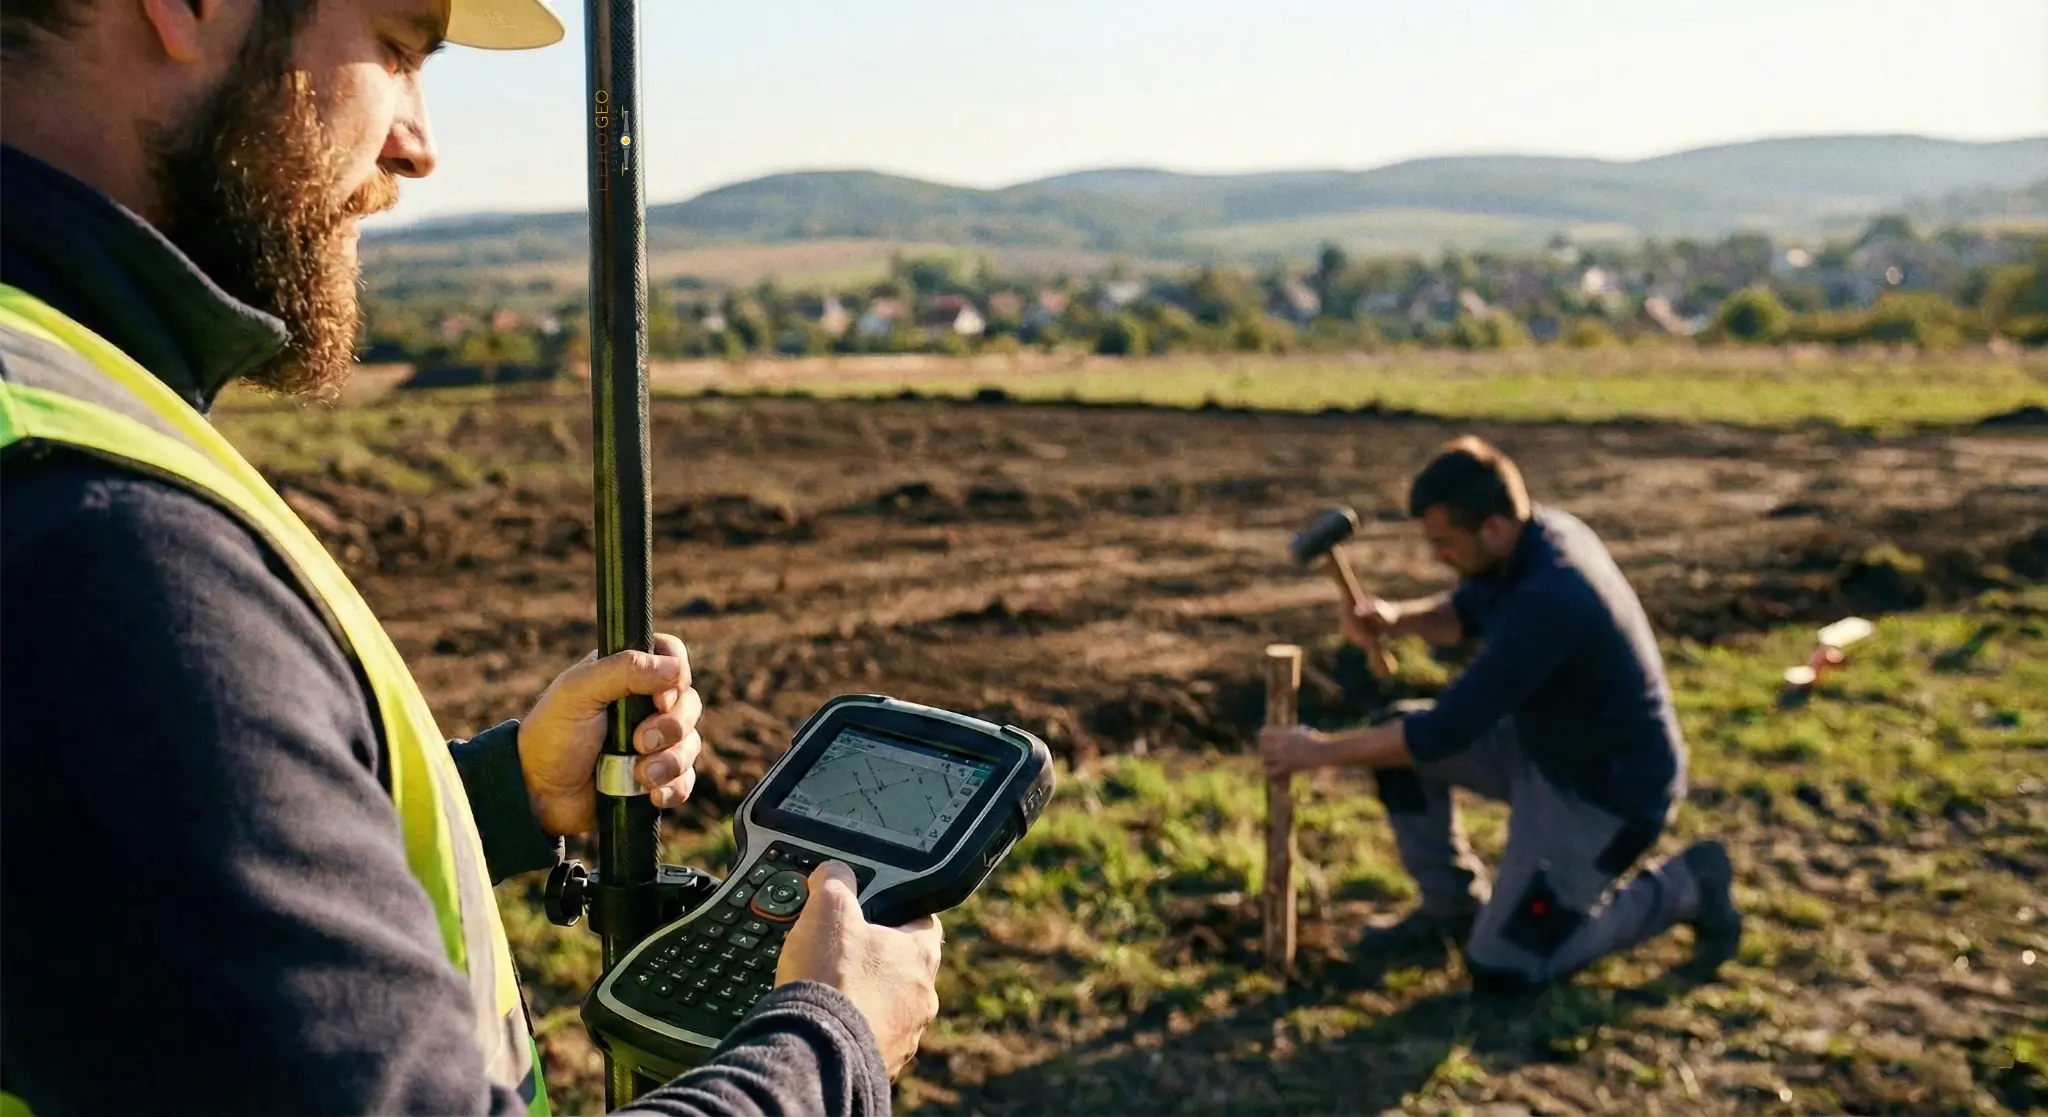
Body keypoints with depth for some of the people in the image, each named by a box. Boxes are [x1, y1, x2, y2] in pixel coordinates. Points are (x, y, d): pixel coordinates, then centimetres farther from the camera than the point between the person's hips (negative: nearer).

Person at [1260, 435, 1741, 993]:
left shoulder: (1548, 601, -35)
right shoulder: (1540, 530, -8)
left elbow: (1448, 730, -31)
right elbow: (1466, 612, 11)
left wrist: (1323, 750, -21)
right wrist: (1396, 616, -10)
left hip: (1611, 794, -9)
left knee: (1500, 968, -7)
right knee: (1396, 734, 1)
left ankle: (1681, 888, 7)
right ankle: (1451, 906, 17)